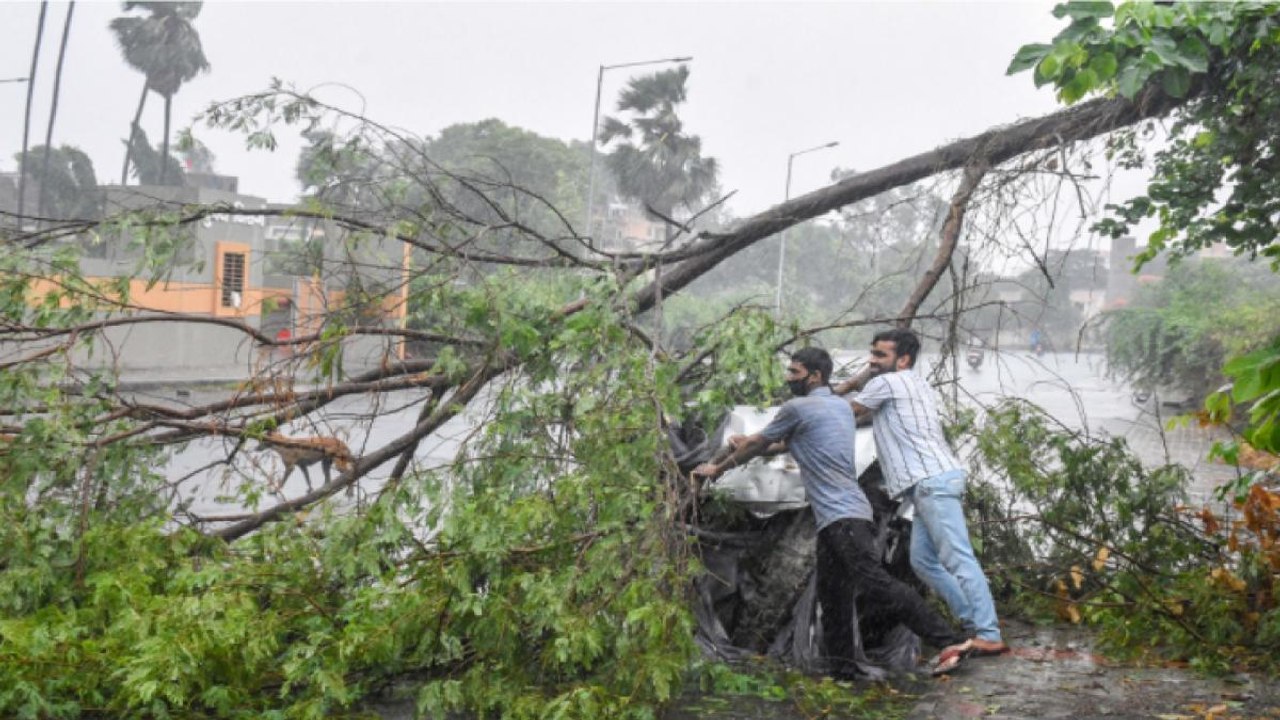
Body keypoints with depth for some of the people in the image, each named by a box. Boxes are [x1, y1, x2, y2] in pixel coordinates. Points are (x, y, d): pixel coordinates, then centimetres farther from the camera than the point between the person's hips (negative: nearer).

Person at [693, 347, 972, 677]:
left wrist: (718, 468, 24)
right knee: (832, 596, 11)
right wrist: (751, 446, 42)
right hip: (834, 518, 10)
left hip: (842, 516, -10)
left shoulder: (797, 408, -5)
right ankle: (842, 669, 14)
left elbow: (756, 443, 8)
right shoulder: (841, 406, 20)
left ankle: (949, 640, -18)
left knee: (875, 583, -16)